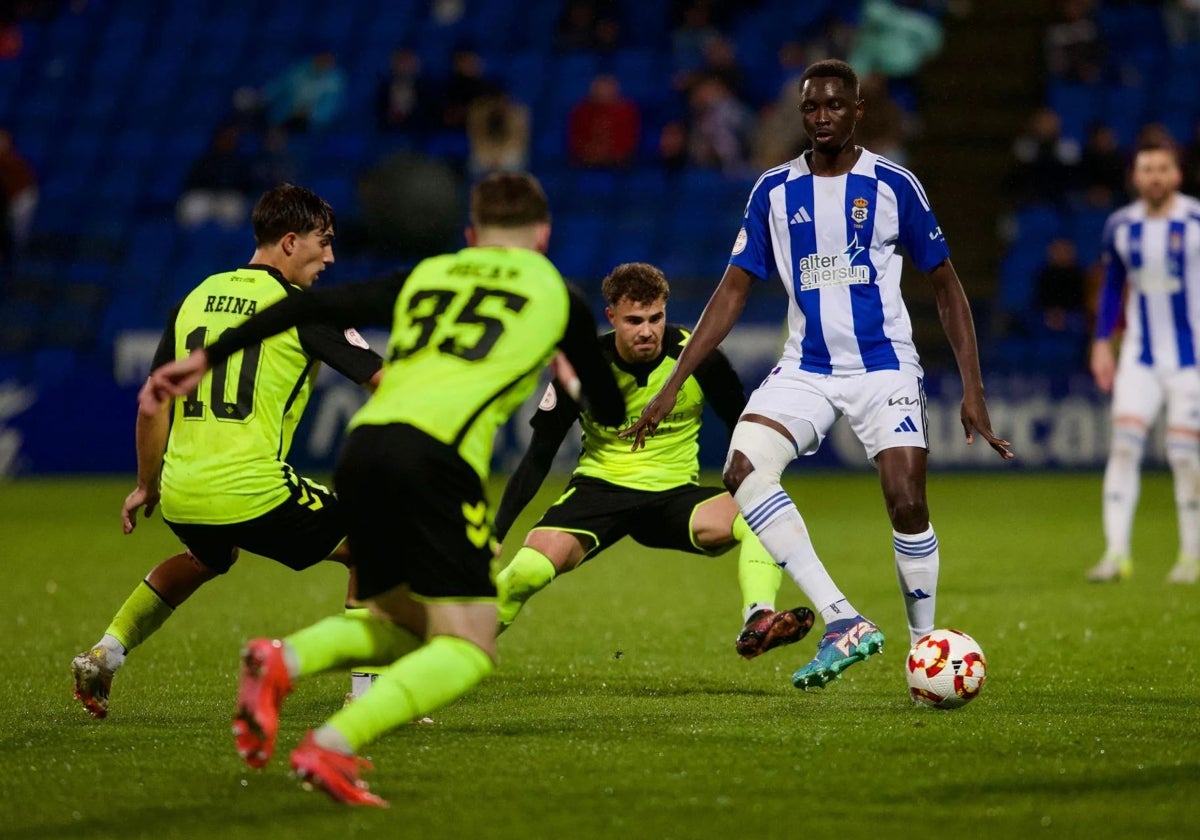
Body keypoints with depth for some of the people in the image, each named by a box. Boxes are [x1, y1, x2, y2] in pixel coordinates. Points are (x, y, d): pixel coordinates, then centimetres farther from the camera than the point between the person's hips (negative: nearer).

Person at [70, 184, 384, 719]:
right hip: (254, 492, -7)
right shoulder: (299, 306, -4)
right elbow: (384, 379, -4)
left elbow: (152, 403, 15)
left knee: (207, 558, 38)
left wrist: (146, 486, 26)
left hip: (181, 495, 7)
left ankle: (104, 654, 29)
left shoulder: (197, 298, 12)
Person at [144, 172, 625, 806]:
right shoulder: (554, 291, 21)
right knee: (469, 649, -4)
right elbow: (609, 408, 33)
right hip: (437, 455, -5)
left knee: (402, 626, 21)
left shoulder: (425, 277, 28)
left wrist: (208, 357, 21)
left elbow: (314, 305, 19)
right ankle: (331, 747, -25)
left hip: (363, 446, 5)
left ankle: (282, 660, -8)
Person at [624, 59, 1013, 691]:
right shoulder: (774, 190, 4)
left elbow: (946, 288, 4)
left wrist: (972, 390, -3)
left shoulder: (893, 186, -2)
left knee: (908, 506, -15)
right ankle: (844, 622, -23)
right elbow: (732, 291, 8)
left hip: (884, 367, -3)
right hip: (805, 370, 3)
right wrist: (672, 386, 2)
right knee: (742, 469, -21)